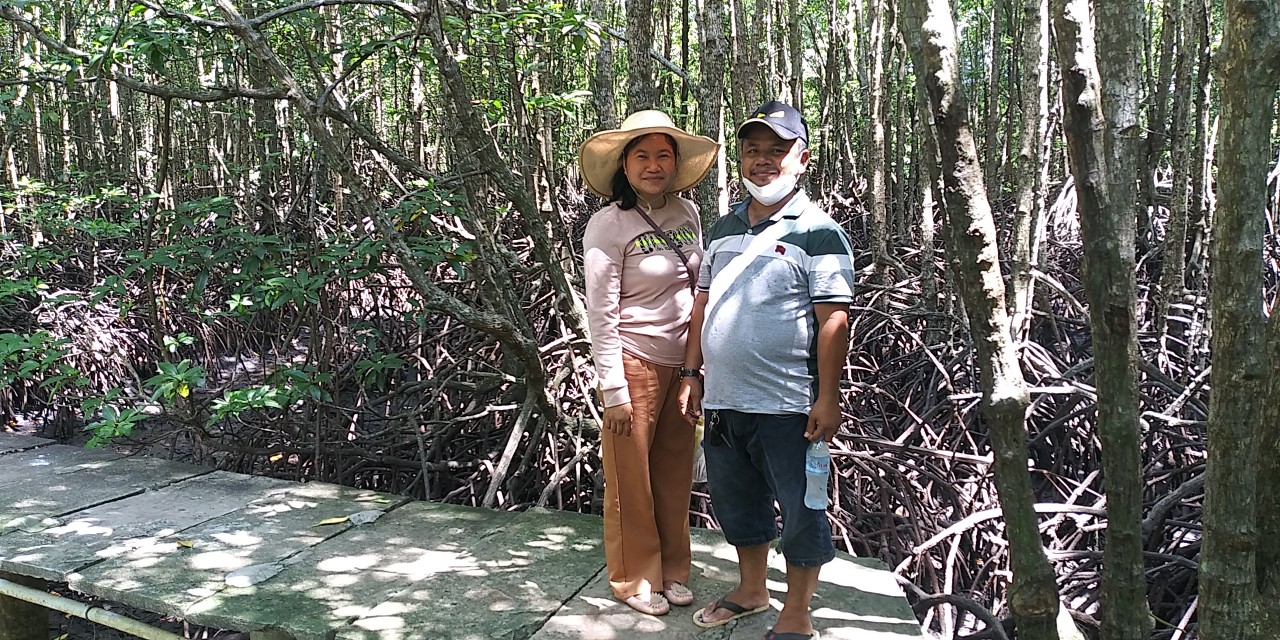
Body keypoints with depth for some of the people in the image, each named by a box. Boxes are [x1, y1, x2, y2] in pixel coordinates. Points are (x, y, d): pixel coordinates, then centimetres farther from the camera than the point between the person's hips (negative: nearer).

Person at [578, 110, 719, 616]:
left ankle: (672, 570, 31)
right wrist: (614, 391, -14)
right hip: (635, 364, -5)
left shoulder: (688, 213, 5)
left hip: (683, 363, 5)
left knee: (675, 475, 14)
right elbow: (600, 314, -13)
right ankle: (635, 580, 25)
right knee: (632, 479, 7)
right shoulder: (609, 225, -13)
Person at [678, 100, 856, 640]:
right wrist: (691, 374, 12)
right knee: (737, 504, 20)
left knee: (801, 513, 6)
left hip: (787, 406, -6)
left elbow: (833, 320, -12)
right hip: (723, 399, 7)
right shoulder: (723, 229, 12)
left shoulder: (819, 233, -8)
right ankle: (751, 591, 40)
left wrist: (827, 398, -15)